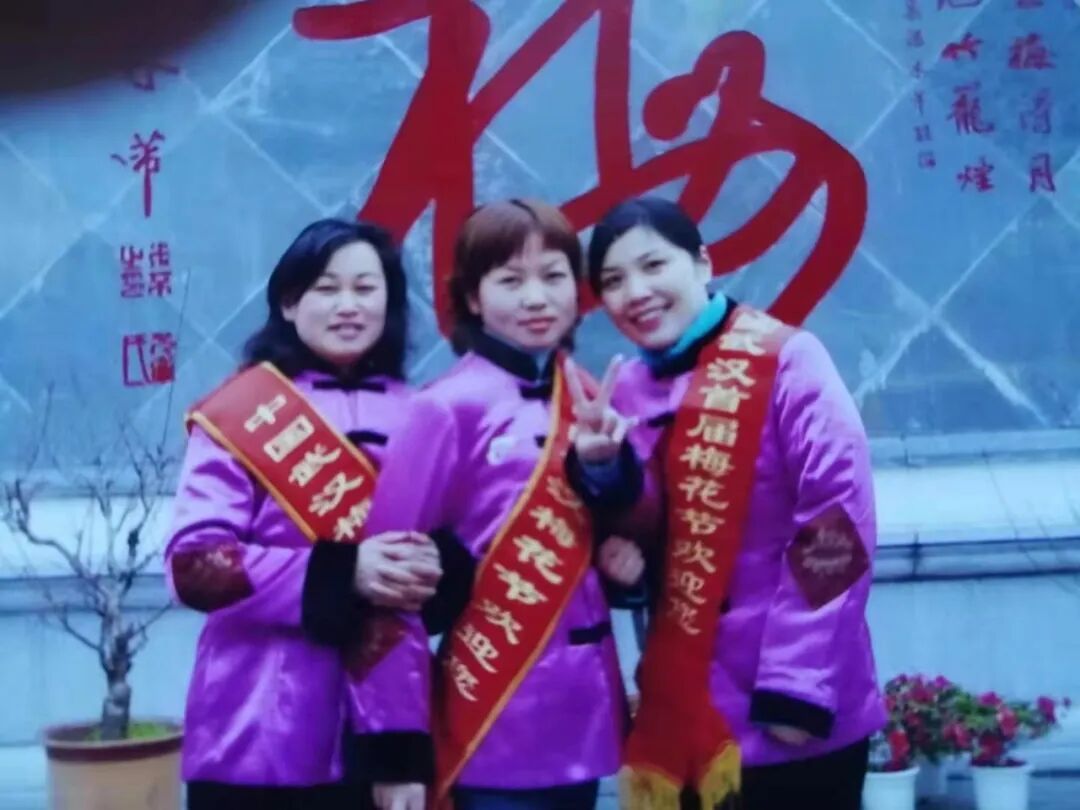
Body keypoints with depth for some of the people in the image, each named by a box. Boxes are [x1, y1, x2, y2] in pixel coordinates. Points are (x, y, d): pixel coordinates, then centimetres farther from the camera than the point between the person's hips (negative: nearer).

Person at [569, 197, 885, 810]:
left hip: (795, 715, -5)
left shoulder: (785, 360, -11)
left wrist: (800, 685, -16)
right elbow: (649, 545, 5)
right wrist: (605, 472, -13)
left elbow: (838, 525, -14)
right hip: (685, 714, 5)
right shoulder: (629, 393, 7)